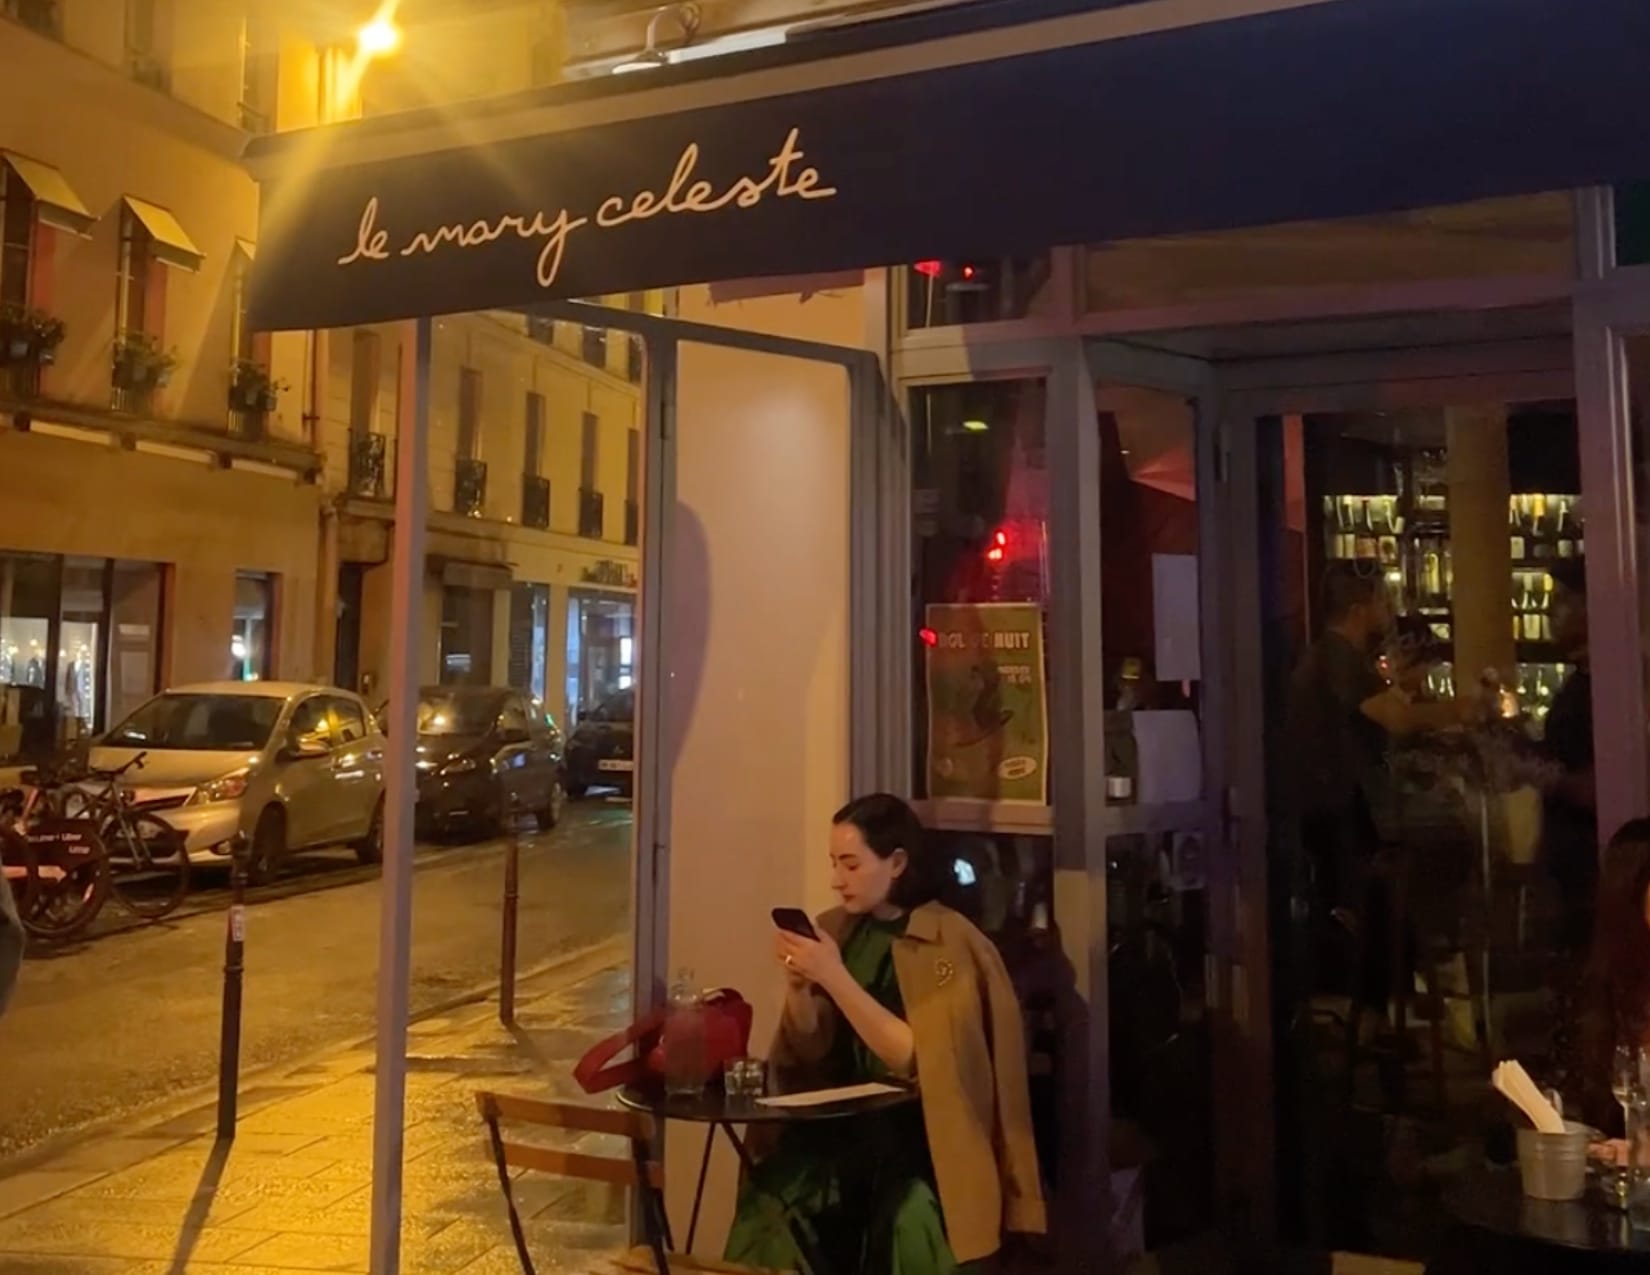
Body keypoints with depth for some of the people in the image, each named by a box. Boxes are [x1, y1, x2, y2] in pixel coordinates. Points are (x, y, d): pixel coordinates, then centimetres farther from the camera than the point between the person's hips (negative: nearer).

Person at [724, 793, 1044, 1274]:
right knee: (767, 1195, -24)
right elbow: (810, 1054, 8)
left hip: (924, 1131, -4)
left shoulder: (955, 946, -11)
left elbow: (916, 1059, -17)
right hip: (844, 1121, 4)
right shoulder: (836, 931, 5)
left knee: (905, 1216, -33)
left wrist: (835, 978, -22)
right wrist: (798, 986, -11)